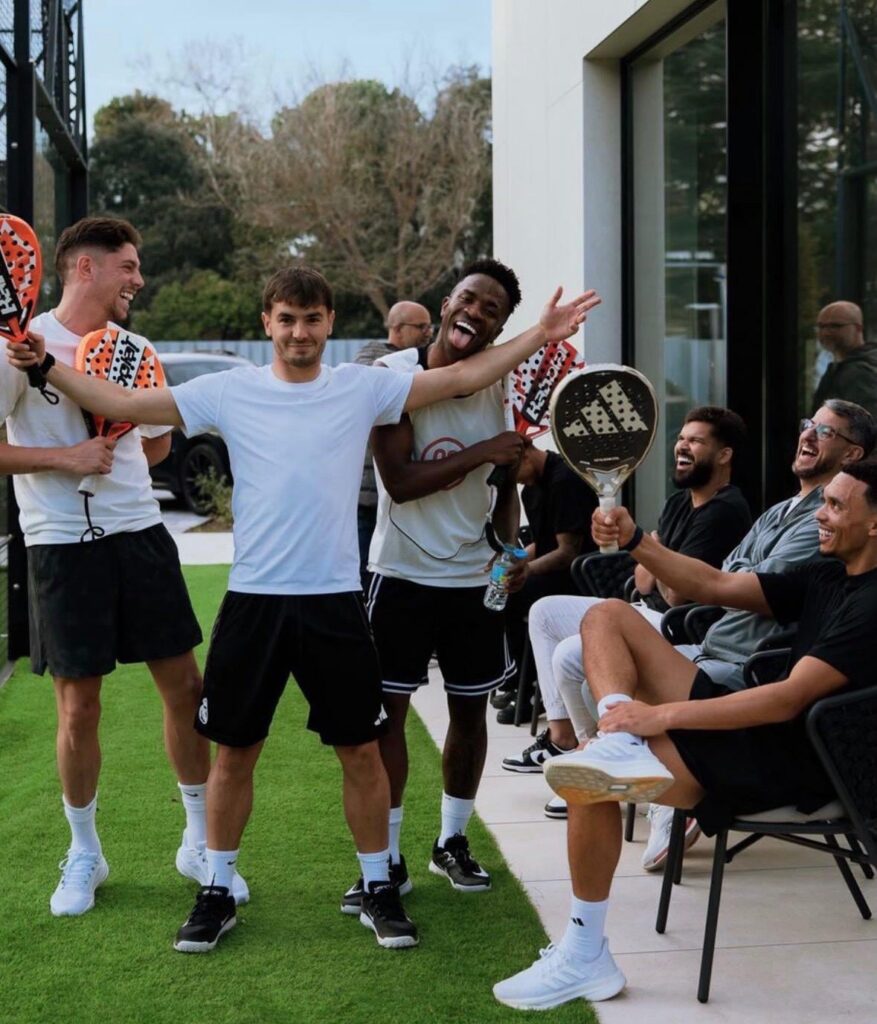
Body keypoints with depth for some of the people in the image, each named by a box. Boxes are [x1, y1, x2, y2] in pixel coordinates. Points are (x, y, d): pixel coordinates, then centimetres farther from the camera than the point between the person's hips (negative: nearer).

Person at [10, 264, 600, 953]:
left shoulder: (361, 388, 2)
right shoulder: (229, 391, 2)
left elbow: (464, 378, 1)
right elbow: (123, 403, 0)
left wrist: (539, 337, -6)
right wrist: (46, 366, -9)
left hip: (335, 602, 0)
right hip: (254, 601, 0)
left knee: (362, 750, 6)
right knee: (234, 752, 8)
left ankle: (379, 891, 22)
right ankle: (218, 893, 24)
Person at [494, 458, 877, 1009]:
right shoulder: (827, 574, 13)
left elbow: (790, 698, -24)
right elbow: (717, 586, 14)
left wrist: (664, 714, -26)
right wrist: (634, 541, -1)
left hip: (788, 761, -10)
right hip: (754, 723, 10)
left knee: (586, 779, -24)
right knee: (608, 615, 4)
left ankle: (585, 957, -10)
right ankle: (624, 748, -21)